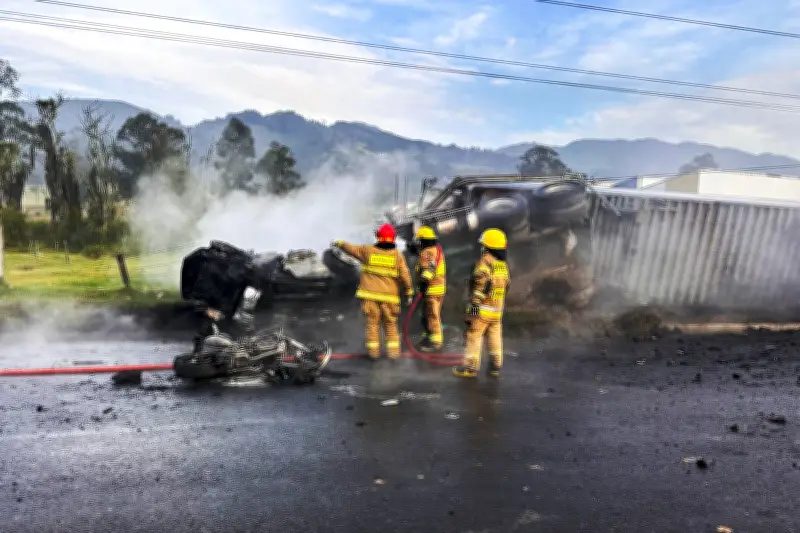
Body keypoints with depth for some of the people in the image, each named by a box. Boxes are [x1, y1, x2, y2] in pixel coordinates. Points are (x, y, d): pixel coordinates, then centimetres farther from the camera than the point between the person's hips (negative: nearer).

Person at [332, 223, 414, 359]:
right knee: (390, 325, 10)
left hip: (369, 294, 0)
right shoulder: (397, 255, -3)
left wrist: (339, 243, 31)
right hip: (388, 297, 0)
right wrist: (409, 293, 5)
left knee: (372, 323, 10)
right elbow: (405, 276, -4)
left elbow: (350, 248, 13)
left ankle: (373, 351, 11)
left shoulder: (367, 250, -2)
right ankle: (393, 351, 6)